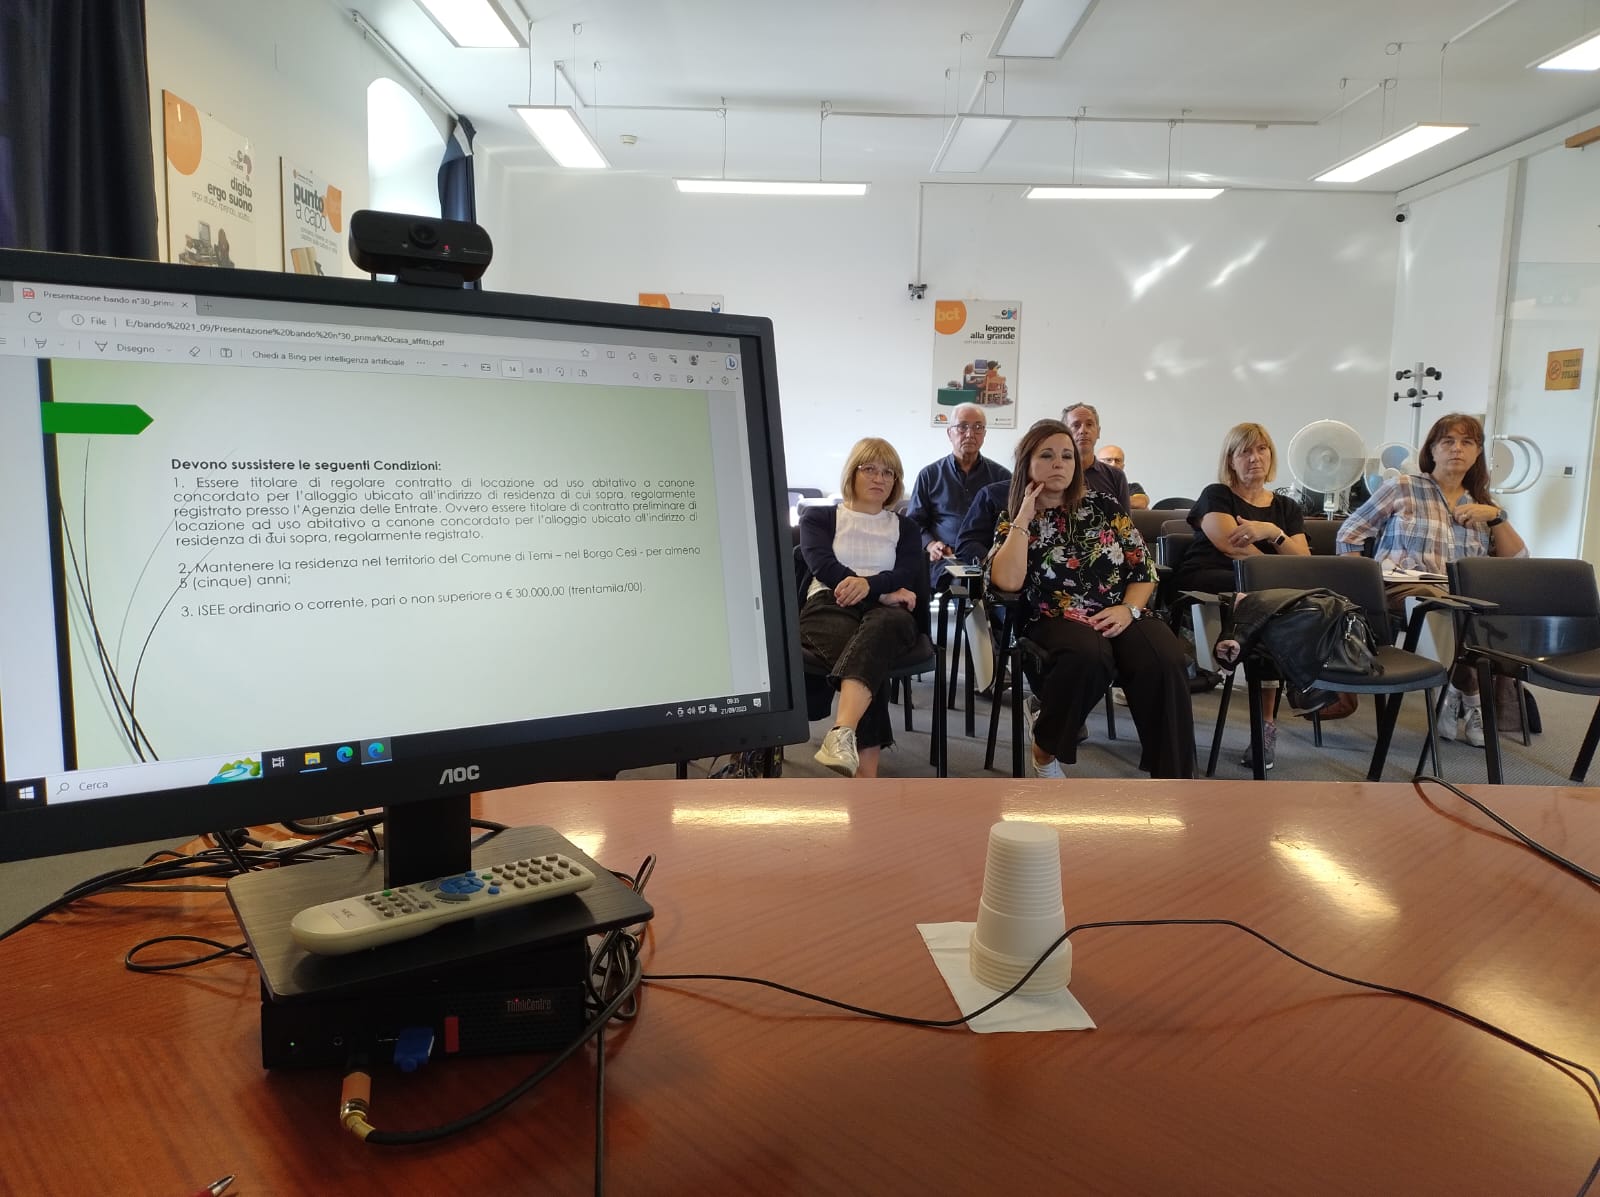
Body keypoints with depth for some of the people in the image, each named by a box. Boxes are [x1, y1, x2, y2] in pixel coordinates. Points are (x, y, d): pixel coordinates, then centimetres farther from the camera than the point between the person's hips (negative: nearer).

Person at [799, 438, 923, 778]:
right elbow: (822, 565, 0)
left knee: (883, 626, -40)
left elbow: (908, 575, 6)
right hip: (829, 606, -1)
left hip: (886, 611, 1)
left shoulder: (904, 528, 26)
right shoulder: (819, 517, 20)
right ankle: (866, 781, -48)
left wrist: (868, 584, -18)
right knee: (870, 658, -37)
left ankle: (843, 733, -62)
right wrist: (884, 593, -11)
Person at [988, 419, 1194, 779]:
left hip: (1119, 617, 2)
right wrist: (1025, 516, -7)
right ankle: (1045, 748, -12)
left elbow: (1144, 568, 10)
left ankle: (1173, 778, -20)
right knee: (1089, 654, -37)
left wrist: (1128, 609, -9)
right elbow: (1007, 581, -12)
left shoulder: (1103, 505, 12)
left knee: (1165, 662, -30)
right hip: (1056, 621, -2)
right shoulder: (1012, 520, 7)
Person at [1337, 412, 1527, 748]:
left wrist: (1496, 516, 1)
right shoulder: (1401, 487, 7)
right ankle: (1470, 697, -9)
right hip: (1401, 590, -4)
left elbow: (1518, 563, 13)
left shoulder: (1483, 504, 20)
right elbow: (1349, 533, 8)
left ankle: (1456, 691, -5)